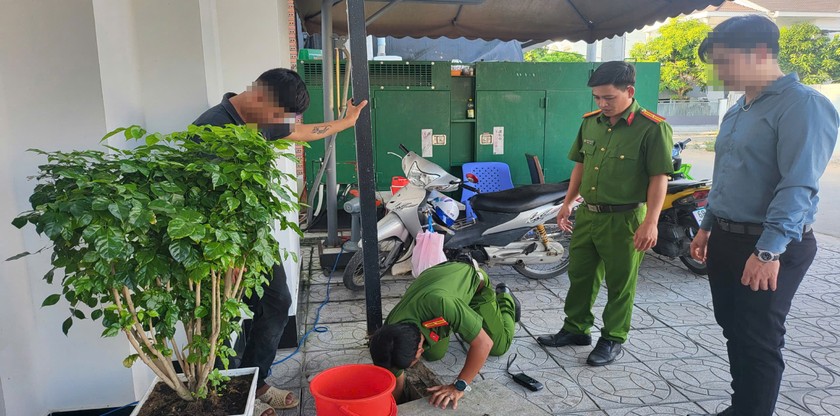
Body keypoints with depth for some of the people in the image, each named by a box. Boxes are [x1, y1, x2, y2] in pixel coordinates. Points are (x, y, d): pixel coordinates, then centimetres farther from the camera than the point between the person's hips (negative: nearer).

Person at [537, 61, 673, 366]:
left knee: (620, 284, 8)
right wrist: (568, 202, 14)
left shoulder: (652, 128, -14)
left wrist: (651, 222, -19)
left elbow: (659, 177, -15)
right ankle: (576, 329, 32)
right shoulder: (590, 122, 6)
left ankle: (613, 339, 24)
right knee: (580, 275, 16)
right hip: (588, 214, 7)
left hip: (624, 219, -6)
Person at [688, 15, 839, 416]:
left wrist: (769, 250, -29)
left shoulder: (803, 105, -15)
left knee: (759, 341, 0)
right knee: (734, 330, 17)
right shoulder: (738, 109, 13)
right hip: (727, 239, 9)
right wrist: (707, 227, 20)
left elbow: (798, 186, -23)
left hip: (769, 248, -8)